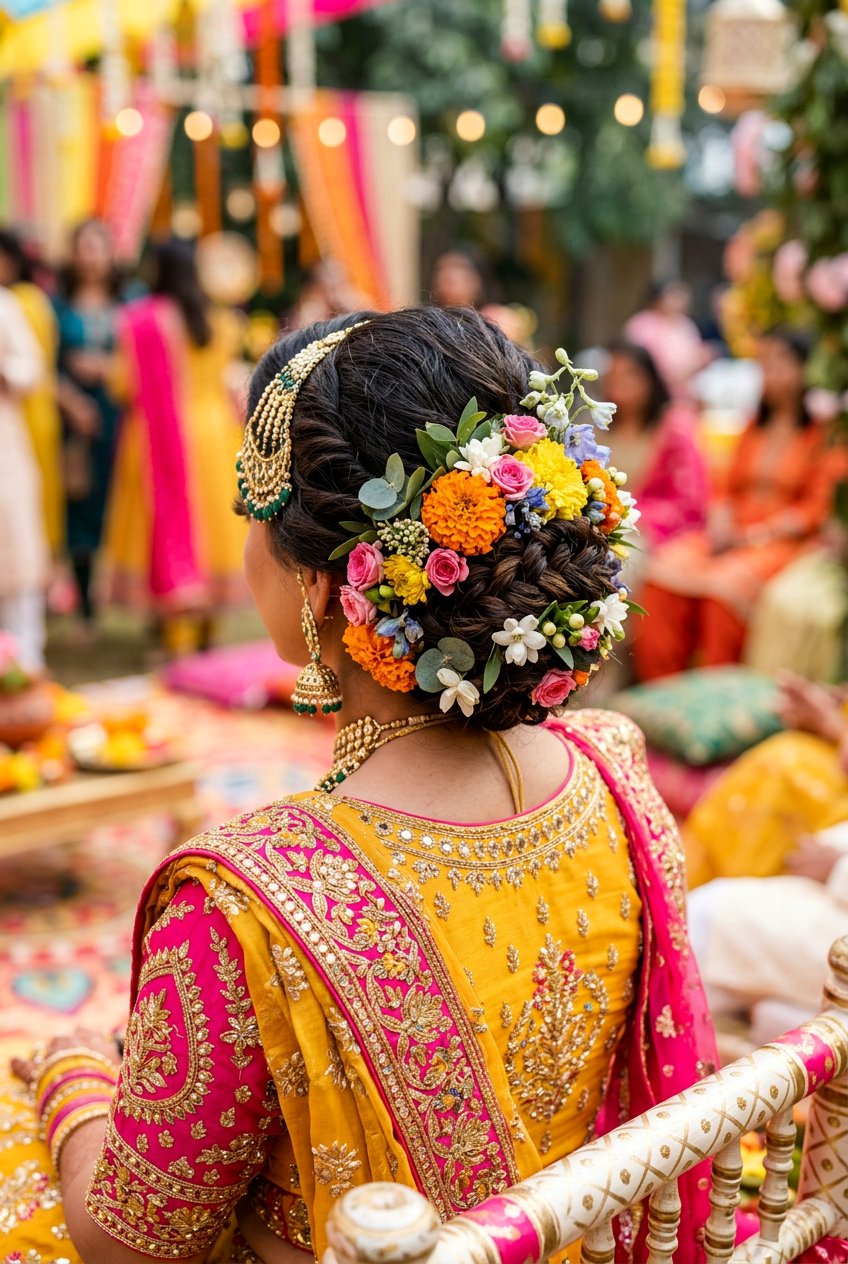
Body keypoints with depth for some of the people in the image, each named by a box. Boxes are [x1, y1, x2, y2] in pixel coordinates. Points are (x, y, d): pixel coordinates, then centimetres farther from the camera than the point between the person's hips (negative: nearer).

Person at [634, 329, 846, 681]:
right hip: (732, 535, 6)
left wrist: (752, 535, -13)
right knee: (665, 571, -22)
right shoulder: (755, 427, 20)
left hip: (785, 542, -5)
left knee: (725, 584, -35)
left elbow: (815, 510, -6)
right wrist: (720, 525, -3)